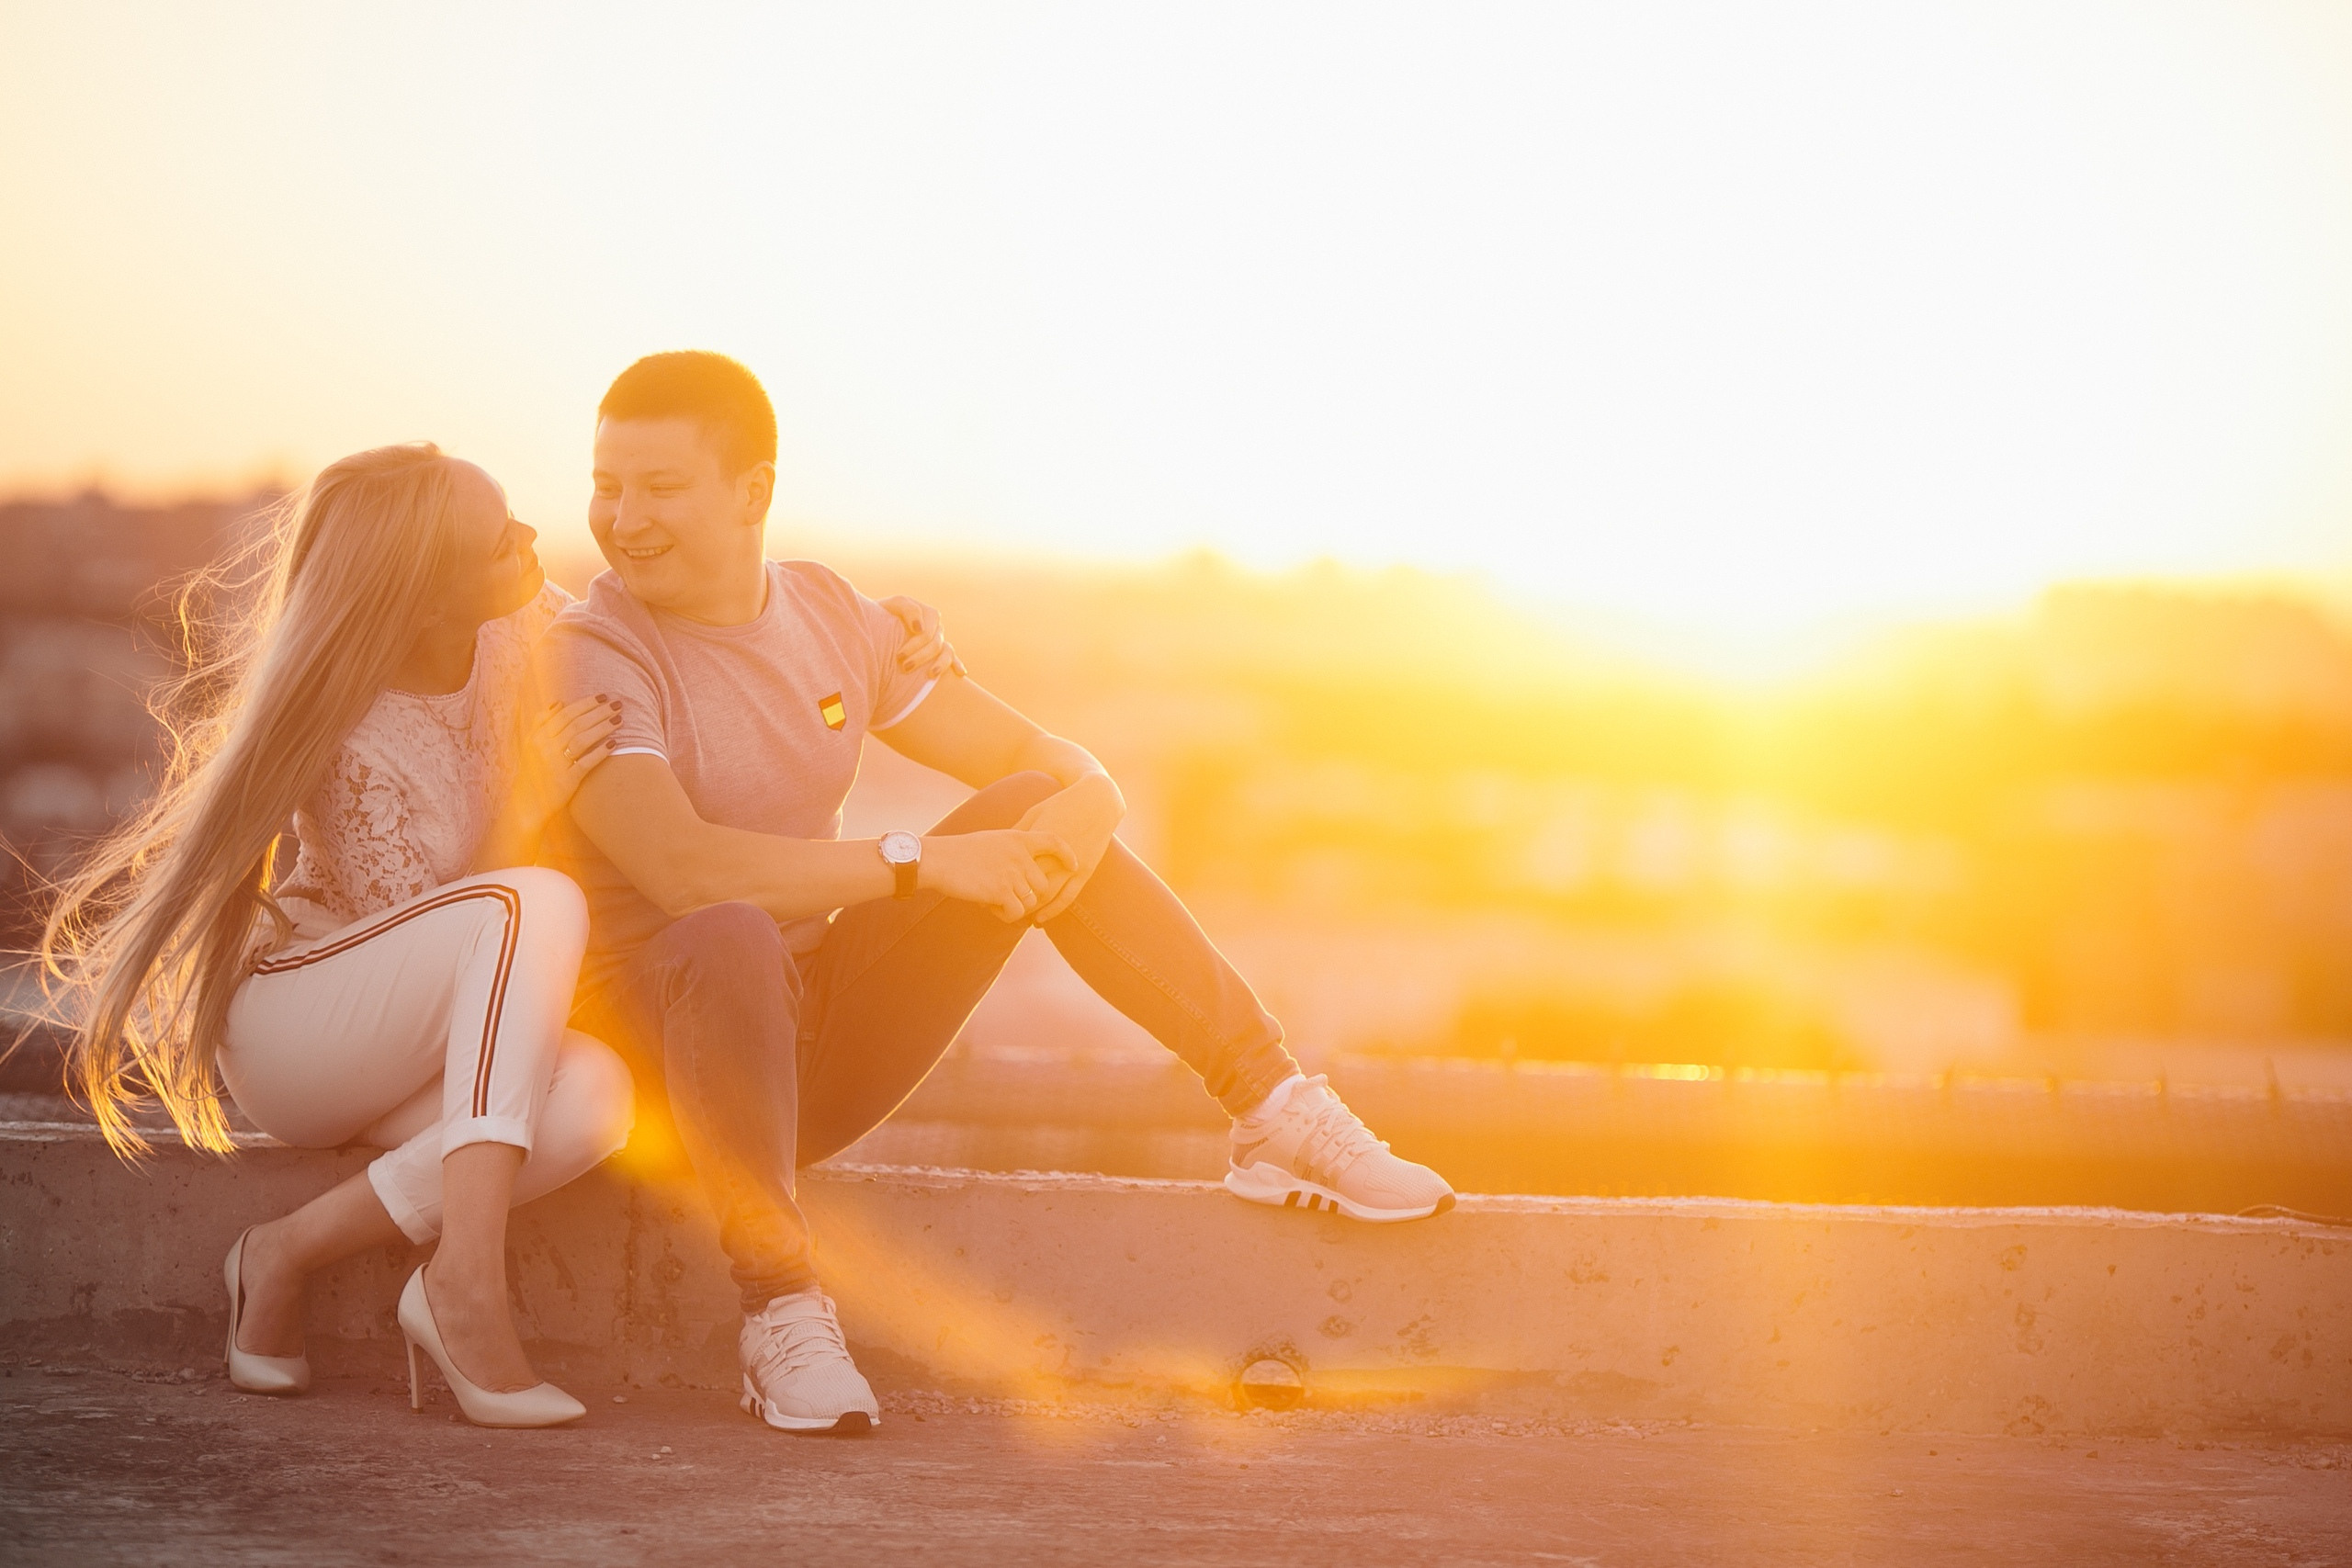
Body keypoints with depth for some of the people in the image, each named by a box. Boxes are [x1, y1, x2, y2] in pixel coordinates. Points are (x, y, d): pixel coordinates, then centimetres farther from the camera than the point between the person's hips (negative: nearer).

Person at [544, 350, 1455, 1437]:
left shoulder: (830, 619, 5)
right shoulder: (588, 655, -13)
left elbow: (1052, 765, 6)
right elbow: (679, 868, -30)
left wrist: (1079, 809, -19)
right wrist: (917, 864, -30)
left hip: (827, 1043, 6)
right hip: (662, 1052, -6)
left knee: (1032, 812, -8)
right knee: (729, 937, -39)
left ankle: (1276, 1113, -6)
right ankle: (781, 1311, -33)